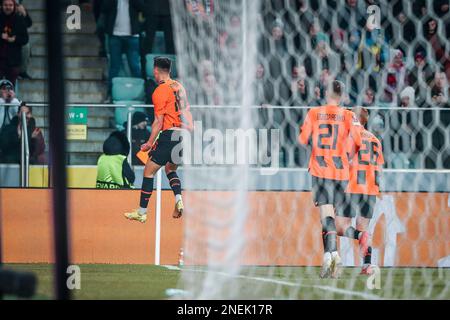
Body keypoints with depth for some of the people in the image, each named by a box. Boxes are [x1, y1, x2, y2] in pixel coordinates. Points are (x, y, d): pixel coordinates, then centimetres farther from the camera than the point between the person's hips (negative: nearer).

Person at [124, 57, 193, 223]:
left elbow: (158, 122, -10)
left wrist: (150, 143, -5)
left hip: (170, 134, -8)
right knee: (170, 169, 24)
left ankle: (141, 212, 3)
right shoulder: (179, 86, 13)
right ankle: (178, 199, -2)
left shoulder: (160, 91, -8)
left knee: (149, 171, 2)